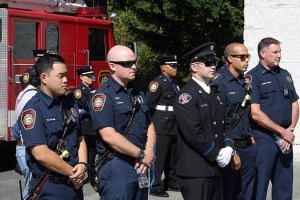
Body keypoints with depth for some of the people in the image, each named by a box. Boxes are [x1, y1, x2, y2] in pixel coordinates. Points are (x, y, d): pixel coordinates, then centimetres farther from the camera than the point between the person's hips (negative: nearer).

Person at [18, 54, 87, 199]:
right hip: (49, 188, -7)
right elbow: (41, 154, -22)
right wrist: (73, 173, -14)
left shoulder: (70, 104, 8)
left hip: (75, 184, 7)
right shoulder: (33, 109, -15)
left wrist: (82, 165, -6)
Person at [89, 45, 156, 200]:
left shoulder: (138, 93, 13)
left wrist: (148, 153, -6)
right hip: (116, 167, -7)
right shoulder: (103, 95, -12)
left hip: (140, 167, 7)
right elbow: (109, 136, -21)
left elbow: (149, 127, 14)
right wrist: (142, 154, -14)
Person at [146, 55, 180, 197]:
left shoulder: (174, 82, 13)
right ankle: (155, 187, 3)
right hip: (161, 126, -8)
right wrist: (153, 121, -9)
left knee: (172, 156, 16)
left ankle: (171, 182, 28)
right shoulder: (157, 82, -12)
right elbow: (148, 104, -16)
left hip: (174, 126, 8)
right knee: (158, 157, -3)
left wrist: (178, 119, 13)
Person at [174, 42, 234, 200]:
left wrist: (228, 147, 0)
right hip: (195, 170, -8)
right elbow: (193, 133, -18)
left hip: (216, 168, 8)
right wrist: (217, 154, -12)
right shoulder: (186, 94, -11)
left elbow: (225, 123, 18)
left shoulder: (215, 92, 17)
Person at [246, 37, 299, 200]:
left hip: (286, 137, 6)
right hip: (263, 137, -6)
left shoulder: (285, 75, 13)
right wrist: (283, 132, -12)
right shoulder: (253, 77, -7)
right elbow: (255, 114, -14)